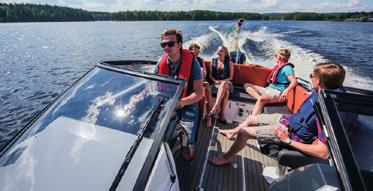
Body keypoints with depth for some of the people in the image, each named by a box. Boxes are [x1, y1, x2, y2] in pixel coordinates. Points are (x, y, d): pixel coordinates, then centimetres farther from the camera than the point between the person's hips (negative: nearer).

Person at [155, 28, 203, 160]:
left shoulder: (192, 62, -14)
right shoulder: (161, 62, -2)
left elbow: (199, 93, -15)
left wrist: (181, 102, -31)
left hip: (187, 106, -4)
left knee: (188, 150, -14)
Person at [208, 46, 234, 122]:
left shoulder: (229, 63, 13)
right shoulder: (213, 61, 16)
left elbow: (230, 77, 6)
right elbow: (210, 74, 11)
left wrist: (223, 81, -12)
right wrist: (215, 81, -8)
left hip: (226, 82, 0)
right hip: (215, 83, 0)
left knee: (224, 84, -39)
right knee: (225, 91, -36)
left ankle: (215, 108, -43)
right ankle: (222, 113, -41)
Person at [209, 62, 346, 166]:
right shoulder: (321, 92, -8)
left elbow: (324, 153, -34)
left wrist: (288, 141, -28)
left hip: (289, 132, -8)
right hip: (287, 119, 9)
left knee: (244, 132, -13)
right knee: (250, 118, 18)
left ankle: (226, 158, 14)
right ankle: (233, 132, 50)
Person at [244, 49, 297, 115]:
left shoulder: (287, 68, -8)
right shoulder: (278, 66, 18)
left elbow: (294, 81, -21)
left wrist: (286, 91, -38)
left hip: (278, 93, -9)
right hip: (268, 89, 9)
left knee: (261, 99, -40)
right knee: (247, 85, -3)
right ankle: (259, 97, -30)